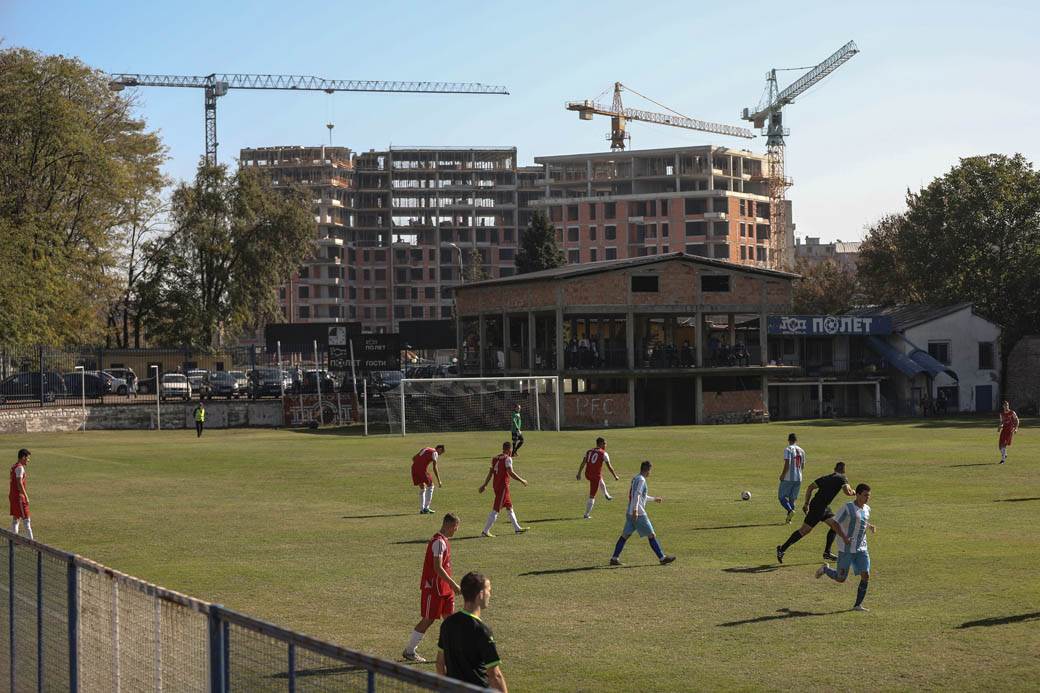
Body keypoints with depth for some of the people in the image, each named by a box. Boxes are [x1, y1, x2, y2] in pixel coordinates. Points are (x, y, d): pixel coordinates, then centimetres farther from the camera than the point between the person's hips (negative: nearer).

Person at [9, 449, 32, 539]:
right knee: (26, 519, -8)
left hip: (12, 495, 10)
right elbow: (19, 483, -21)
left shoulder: (14, 467, 15)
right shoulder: (20, 467, -14)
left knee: (15, 518, 12)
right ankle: (30, 539, -9)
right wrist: (26, 496, -20)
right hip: (19, 496, -10)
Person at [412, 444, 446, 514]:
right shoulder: (435, 453, 2)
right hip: (422, 469, -7)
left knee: (422, 488, 18)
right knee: (430, 486, 8)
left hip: (414, 468, 7)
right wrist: (439, 481, -4)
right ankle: (426, 508, 2)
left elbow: (414, 458, 22)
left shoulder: (425, 449, 25)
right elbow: (434, 468, -5)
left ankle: (421, 509, 17)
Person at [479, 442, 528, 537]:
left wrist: (484, 485, 17)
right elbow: (510, 473, -20)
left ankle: (517, 528, 26)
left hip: (496, 485, 9)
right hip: (503, 485, -9)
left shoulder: (495, 458, 11)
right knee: (496, 509, -6)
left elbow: (490, 473, 13)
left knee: (509, 507, 18)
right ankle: (486, 531, -7)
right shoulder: (508, 458, -12)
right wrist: (522, 481, -11)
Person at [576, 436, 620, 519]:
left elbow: (583, 463, 5)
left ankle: (606, 495, 55)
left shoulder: (589, 451, 8)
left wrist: (579, 474, 7)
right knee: (592, 496, 2)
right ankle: (586, 514, 4)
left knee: (600, 481, 38)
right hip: (596, 475, -6)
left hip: (587, 474, 6)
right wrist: (615, 476, 6)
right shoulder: (603, 454, -6)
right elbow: (609, 467, -4)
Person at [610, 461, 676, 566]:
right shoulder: (641, 480, -12)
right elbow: (637, 495, -23)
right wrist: (635, 510, -29)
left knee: (625, 535, 8)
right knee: (651, 535, -2)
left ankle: (614, 558, 4)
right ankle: (662, 558, 1)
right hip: (639, 514, -9)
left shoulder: (635, 478, 17)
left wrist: (654, 499, 39)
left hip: (630, 514, 9)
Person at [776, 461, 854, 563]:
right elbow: (847, 492, -20)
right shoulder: (842, 478, -5)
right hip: (818, 507, -9)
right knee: (805, 530, -4)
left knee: (835, 526, 15)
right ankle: (782, 548, -2)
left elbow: (810, 488, 13)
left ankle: (827, 553, 17)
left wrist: (807, 504, 15)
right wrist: (853, 492, 3)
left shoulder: (826, 478, 16)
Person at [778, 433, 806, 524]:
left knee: (782, 496, 4)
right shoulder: (801, 451, 8)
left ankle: (790, 510, -20)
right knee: (792, 498, 13)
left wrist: (782, 475, -10)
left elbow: (787, 464, -20)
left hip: (788, 478, -6)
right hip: (798, 478, 6)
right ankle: (789, 519, 12)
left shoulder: (788, 449, -12)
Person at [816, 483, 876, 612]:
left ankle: (858, 605, 0)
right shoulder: (848, 507, -13)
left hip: (861, 549, 5)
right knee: (841, 579, 1)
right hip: (846, 549, -5)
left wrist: (870, 527, 6)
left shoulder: (866, 509, 7)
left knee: (866, 575, -10)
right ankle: (825, 569, 31)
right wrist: (844, 537, -24)